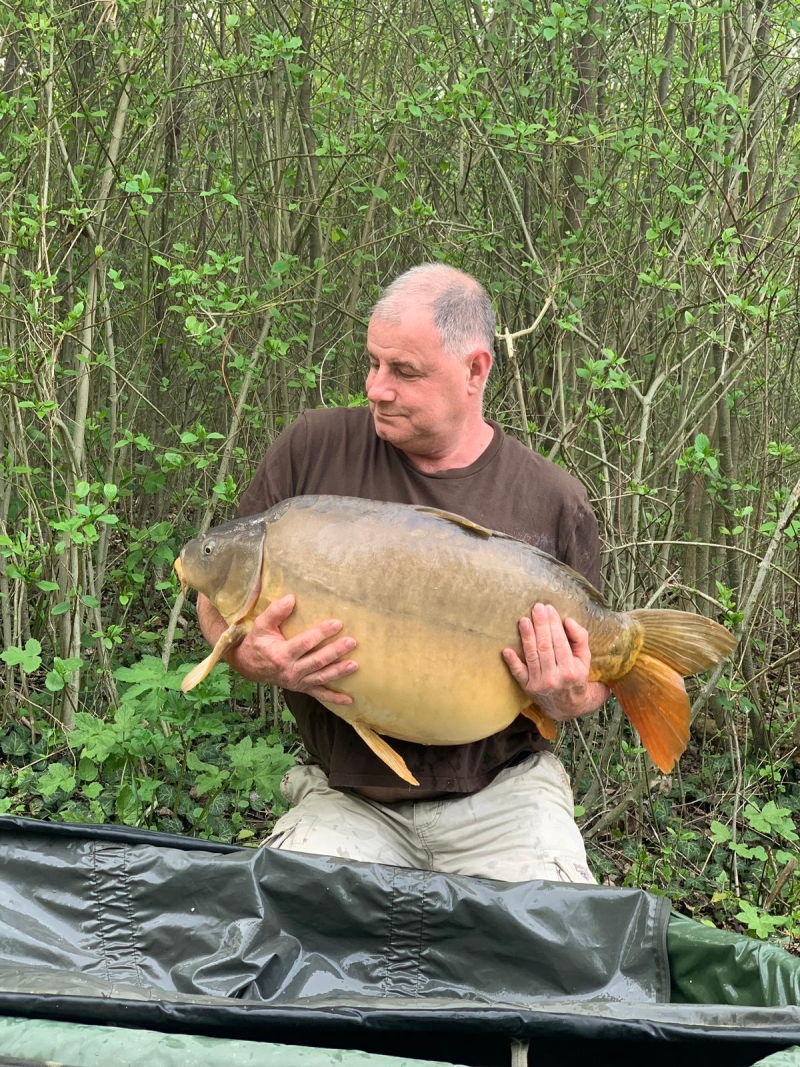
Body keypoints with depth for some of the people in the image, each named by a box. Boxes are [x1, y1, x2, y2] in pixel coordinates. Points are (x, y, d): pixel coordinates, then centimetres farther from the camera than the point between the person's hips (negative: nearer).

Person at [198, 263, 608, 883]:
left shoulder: (555, 502, -1)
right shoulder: (314, 450, -1)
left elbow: (590, 678, 8)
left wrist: (569, 700, -17)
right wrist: (255, 660, -18)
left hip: (499, 791, 0)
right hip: (345, 797, 1)